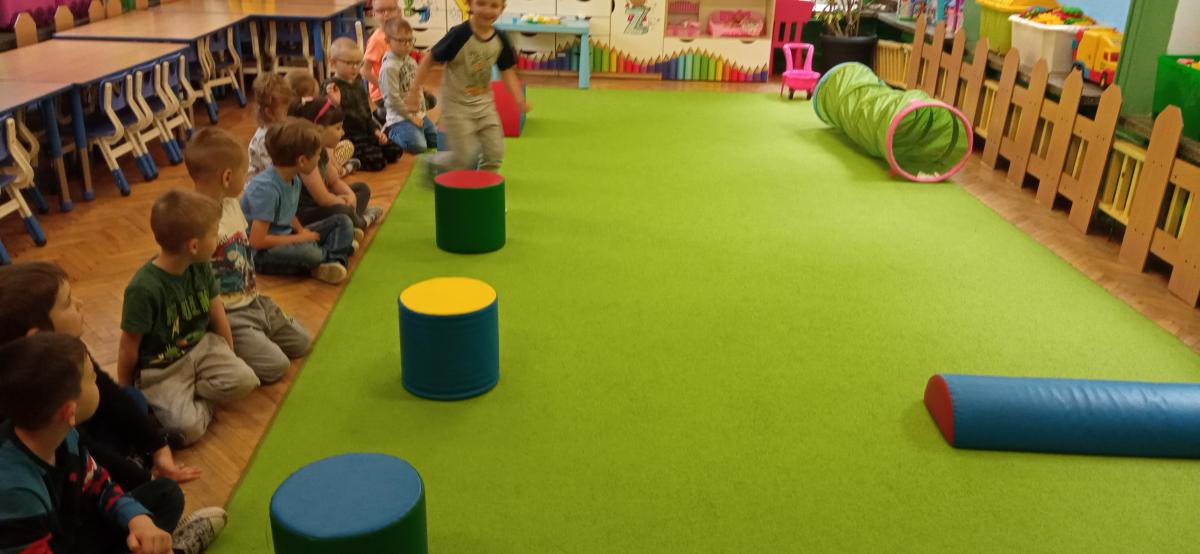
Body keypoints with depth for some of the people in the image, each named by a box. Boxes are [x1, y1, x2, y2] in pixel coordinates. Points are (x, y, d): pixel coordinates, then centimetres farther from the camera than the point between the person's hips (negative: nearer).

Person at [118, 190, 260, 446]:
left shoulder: (201, 268, -6)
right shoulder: (144, 288, -26)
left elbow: (216, 312, 8)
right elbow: (128, 347, -15)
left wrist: (228, 355, 16)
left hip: (201, 348, 6)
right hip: (161, 370, -6)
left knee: (244, 380, -20)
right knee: (188, 427, -26)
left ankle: (187, 395, 0)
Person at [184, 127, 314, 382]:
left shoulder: (232, 204, 3)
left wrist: (254, 290, 16)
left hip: (253, 301, 9)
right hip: (225, 314, -9)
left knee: (301, 342, 10)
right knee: (275, 365, -16)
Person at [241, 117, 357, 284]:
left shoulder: (294, 180, 0)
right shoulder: (266, 188, -25)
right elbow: (257, 241, -26)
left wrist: (302, 231, -6)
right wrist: (300, 238, -18)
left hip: (286, 240, 9)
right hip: (261, 254, -9)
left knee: (343, 222, 6)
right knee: (308, 252, -38)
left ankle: (334, 261, -20)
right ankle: (339, 249, -5)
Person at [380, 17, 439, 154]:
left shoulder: (411, 61, 9)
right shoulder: (389, 67, -18)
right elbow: (393, 98, -20)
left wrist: (423, 111, 9)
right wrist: (410, 116, -14)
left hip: (419, 114, 9)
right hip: (400, 117, -9)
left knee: (438, 141, 11)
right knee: (419, 146, -22)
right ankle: (390, 134, 5)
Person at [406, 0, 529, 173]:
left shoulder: (500, 40, -5)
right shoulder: (459, 35, -21)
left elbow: (507, 71, 6)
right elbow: (429, 60, -14)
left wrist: (519, 100, -7)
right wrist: (414, 92, -15)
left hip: (484, 104, 5)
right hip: (457, 105, -5)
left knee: (495, 154, 2)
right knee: (464, 158, -3)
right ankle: (432, 162, 27)